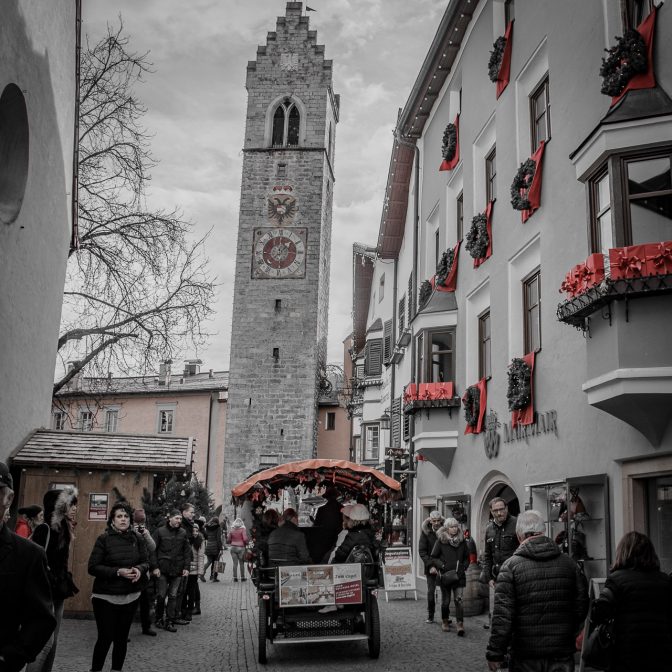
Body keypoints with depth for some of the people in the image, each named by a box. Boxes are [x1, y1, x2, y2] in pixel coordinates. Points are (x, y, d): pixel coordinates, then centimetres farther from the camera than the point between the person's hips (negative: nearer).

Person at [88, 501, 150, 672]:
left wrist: (139, 569, -17)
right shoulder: (104, 538, -9)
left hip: (130, 596, 3)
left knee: (122, 637, 11)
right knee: (105, 637, -2)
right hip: (106, 597, -3)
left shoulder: (137, 538, 1)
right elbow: (93, 567, -11)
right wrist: (118, 572, -21)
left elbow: (146, 561, 7)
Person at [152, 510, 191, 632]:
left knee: (173, 596, 5)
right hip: (163, 570, -3)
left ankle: (170, 620, 12)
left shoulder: (183, 533, 7)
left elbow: (187, 551, 11)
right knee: (161, 596, 2)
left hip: (178, 571, 3)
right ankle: (159, 620, 15)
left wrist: (186, 567, 4)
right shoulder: (160, 531, -3)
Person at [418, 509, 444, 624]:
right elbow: (421, 551, -3)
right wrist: (430, 565, -12)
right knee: (431, 591, 2)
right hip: (431, 567, 0)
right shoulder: (426, 532, -2)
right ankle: (430, 616, 15)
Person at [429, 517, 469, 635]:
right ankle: (445, 621, 28)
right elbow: (433, 557, 1)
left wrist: (464, 567, 3)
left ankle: (460, 625, -11)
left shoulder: (462, 540, 6)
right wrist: (442, 566, -12)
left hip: (459, 575, 1)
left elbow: (467, 557, 17)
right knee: (445, 601, 8)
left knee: (458, 600, -9)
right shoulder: (441, 541, -3)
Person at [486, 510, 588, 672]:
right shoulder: (568, 563, 2)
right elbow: (581, 605, 8)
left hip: (527, 654, -2)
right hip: (562, 652, 3)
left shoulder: (511, 565, -10)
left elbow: (503, 614, -14)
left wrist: (495, 652, -8)